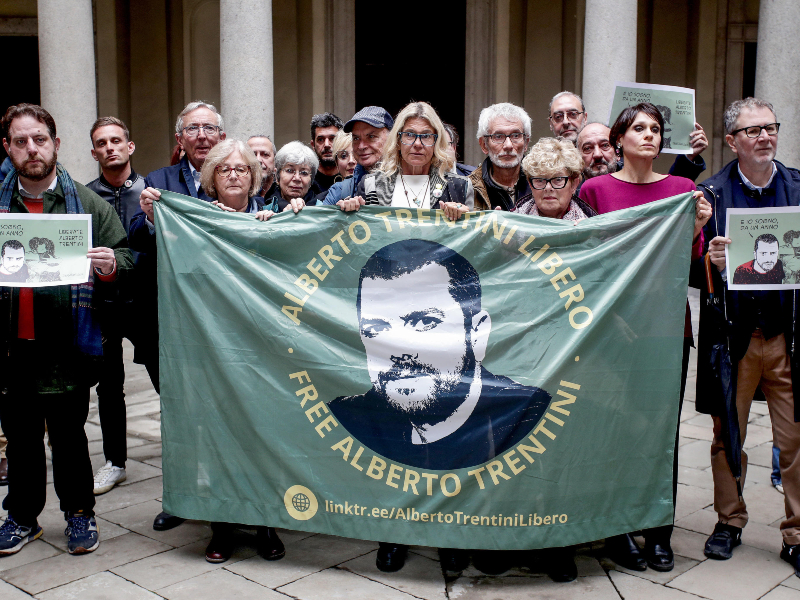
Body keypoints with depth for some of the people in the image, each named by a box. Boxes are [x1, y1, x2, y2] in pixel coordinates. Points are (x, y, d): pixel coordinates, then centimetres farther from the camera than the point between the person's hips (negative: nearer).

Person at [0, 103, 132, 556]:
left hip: (67, 345, -2)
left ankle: (79, 513, 26)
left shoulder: (88, 203, 2)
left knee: (69, 436, 8)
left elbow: (125, 259, 4)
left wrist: (111, 265, -19)